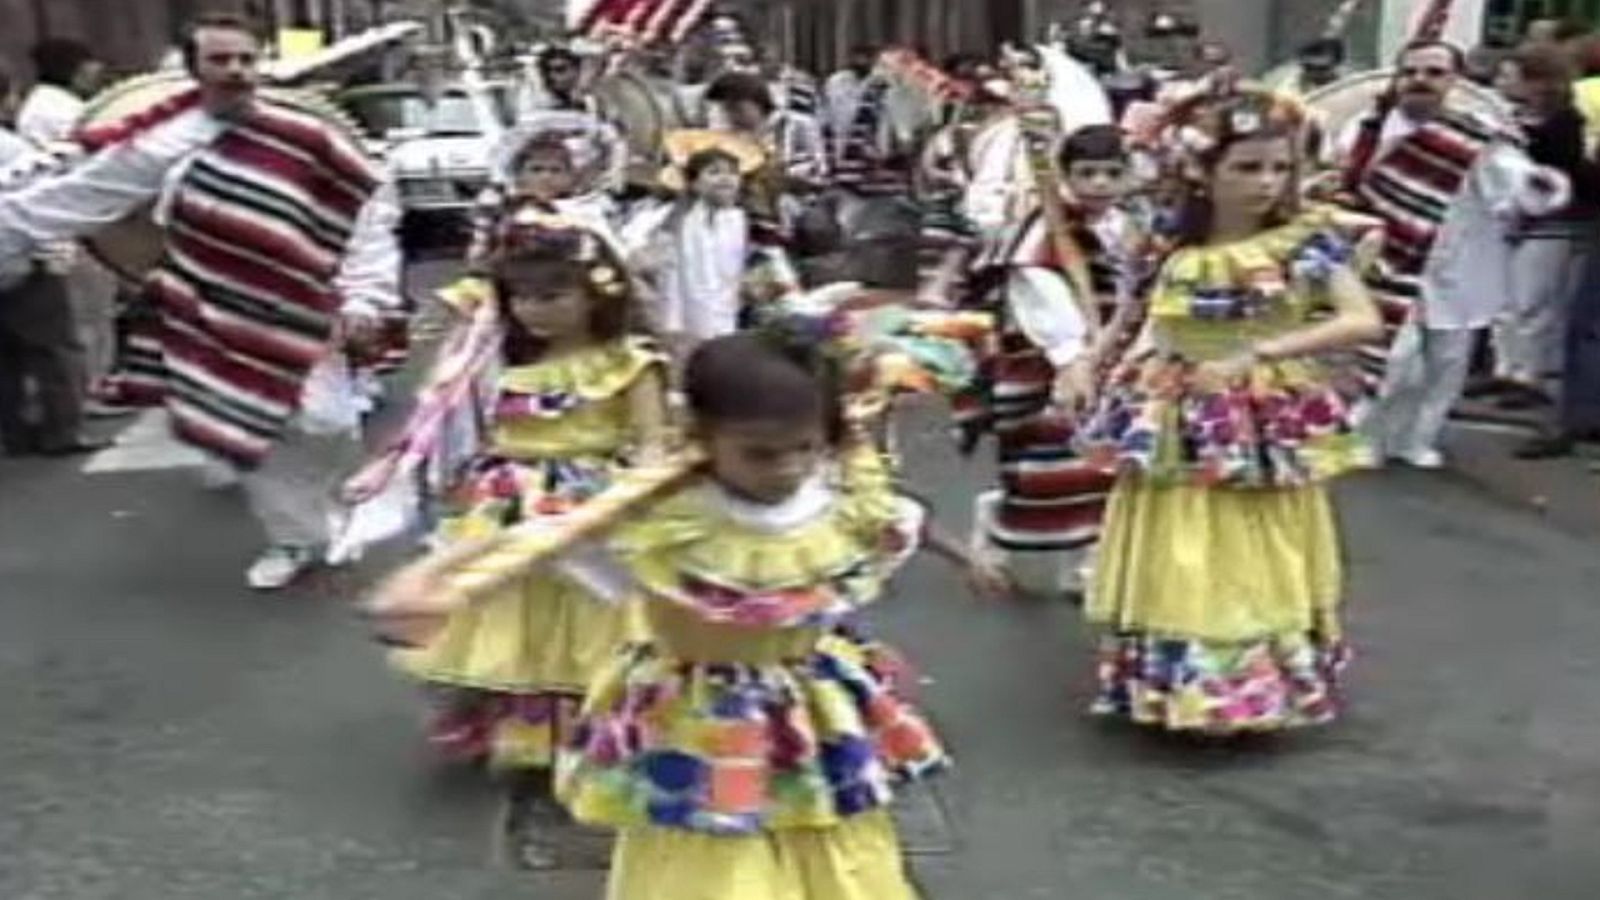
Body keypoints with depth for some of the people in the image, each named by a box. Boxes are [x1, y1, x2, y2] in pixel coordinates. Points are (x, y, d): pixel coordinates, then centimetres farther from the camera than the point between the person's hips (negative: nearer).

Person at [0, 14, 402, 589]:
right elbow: (74, 199, 2)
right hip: (213, 322, 2)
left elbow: (372, 213, -6)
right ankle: (292, 540, 28)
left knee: (324, 428, -7)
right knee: (243, 432, 8)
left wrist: (361, 299, -12)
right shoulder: (162, 141, -4)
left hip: (295, 319, -2)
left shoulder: (307, 139, -10)